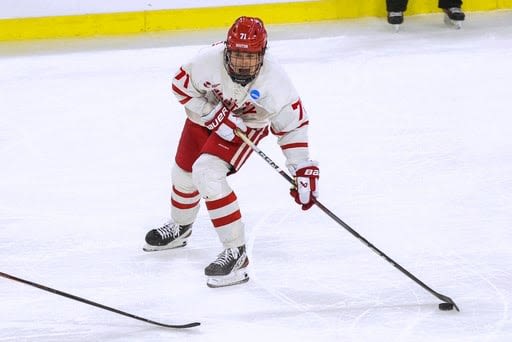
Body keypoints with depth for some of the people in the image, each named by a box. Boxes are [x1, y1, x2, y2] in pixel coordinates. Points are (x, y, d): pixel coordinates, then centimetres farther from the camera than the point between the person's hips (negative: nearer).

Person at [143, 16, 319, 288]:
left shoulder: (274, 81, -36)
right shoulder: (210, 59, -35)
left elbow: (293, 125, -24)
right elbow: (182, 86, -18)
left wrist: (304, 170, -27)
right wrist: (214, 116, -27)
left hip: (249, 123, -3)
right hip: (207, 111, 4)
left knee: (207, 172, -25)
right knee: (184, 170, 18)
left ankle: (235, 253, -20)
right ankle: (179, 227, 52)